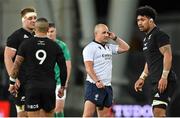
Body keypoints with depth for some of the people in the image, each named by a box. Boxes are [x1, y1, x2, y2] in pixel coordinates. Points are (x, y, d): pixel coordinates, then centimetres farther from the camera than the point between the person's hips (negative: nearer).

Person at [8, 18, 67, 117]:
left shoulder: (26, 44, 0)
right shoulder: (55, 46, 5)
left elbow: (17, 64, -2)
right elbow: (63, 68, 7)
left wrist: (12, 83, 7)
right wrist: (62, 86, 18)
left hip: (32, 86, -2)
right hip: (49, 86, 2)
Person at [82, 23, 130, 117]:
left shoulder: (109, 47, 17)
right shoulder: (90, 48, -5)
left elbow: (125, 48, 22)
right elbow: (88, 68, -14)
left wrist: (115, 38, 12)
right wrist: (97, 81, -25)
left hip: (107, 86, 8)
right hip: (94, 86, -8)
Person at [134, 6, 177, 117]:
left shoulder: (159, 35, -9)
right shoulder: (147, 38, 21)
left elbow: (168, 56, -18)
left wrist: (164, 77, -25)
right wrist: (142, 78, 24)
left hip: (164, 81, -10)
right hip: (156, 81, 10)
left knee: (158, 111, -19)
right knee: (157, 113, 10)